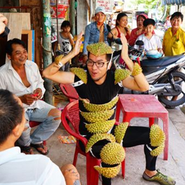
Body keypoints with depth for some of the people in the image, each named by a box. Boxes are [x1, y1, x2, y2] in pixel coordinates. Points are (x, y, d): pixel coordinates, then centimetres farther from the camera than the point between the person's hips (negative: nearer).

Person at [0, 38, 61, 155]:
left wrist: (40, 90, -8)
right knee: (23, 125, -35)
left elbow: (40, 82, 16)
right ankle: (25, 144, 7)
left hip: (35, 104, 5)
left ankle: (35, 140, 12)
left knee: (57, 114, -12)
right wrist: (21, 99, -25)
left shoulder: (33, 65, 0)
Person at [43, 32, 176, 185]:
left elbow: (144, 87, -26)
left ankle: (150, 172, 32)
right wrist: (73, 53, -32)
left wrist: (127, 59, -32)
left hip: (113, 130, 5)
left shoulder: (116, 76, -11)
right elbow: (47, 73, -27)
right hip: (90, 135, -4)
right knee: (113, 151, -39)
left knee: (155, 133, 6)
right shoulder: (81, 77, -18)